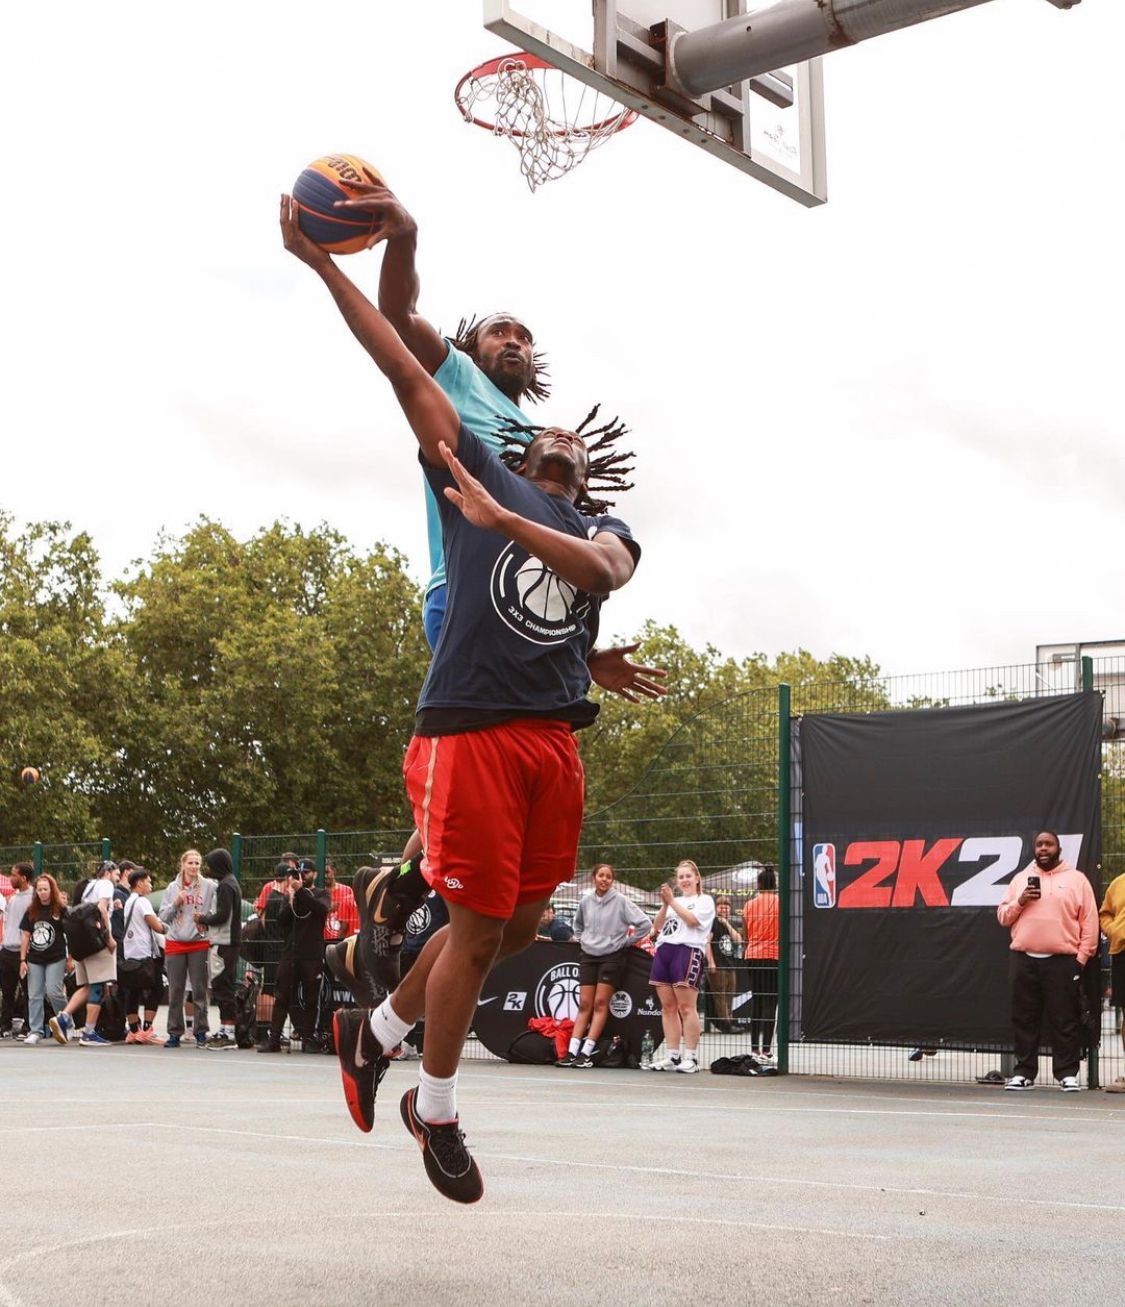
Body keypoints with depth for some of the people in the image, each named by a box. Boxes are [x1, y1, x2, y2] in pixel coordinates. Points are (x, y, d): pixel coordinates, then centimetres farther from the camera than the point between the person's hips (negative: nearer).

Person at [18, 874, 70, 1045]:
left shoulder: (61, 910, -3)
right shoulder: (31, 911, 8)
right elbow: (25, 936, 10)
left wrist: (70, 959, -3)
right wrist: (22, 960, 5)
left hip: (56, 959, -4)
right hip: (34, 960, 4)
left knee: (53, 991, -12)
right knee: (34, 995, 3)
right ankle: (35, 1031, 7)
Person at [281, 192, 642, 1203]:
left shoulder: (606, 529, 18)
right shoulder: (482, 473, 11)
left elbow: (602, 571, -9)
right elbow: (405, 367, 5)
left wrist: (501, 520, -20)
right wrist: (323, 264, 1)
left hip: (554, 741, 5)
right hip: (472, 730, -5)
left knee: (520, 924, 12)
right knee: (478, 928, -2)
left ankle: (377, 1029, 33)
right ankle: (436, 1115, 17)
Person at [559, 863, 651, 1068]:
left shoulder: (621, 901, -8)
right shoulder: (585, 901, 6)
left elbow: (645, 923, -8)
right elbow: (578, 924, 27)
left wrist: (627, 940, -4)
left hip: (612, 956, -4)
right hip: (588, 955, 4)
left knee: (600, 1004, -6)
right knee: (585, 1004, 0)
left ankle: (586, 1053, -8)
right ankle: (571, 1052, -5)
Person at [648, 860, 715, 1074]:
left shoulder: (705, 901, 6)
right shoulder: (674, 902, 24)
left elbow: (692, 920, -11)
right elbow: (657, 927, 14)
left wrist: (672, 901, -7)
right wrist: (665, 905, 0)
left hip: (688, 951, -6)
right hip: (664, 951, 6)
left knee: (686, 1007, -9)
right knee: (668, 1007, 4)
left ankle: (691, 1058, -8)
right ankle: (672, 1056, 7)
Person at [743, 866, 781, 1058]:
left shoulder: (749, 904, 7)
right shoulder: (780, 902, -3)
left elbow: (745, 935, 10)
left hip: (753, 956, 4)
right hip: (774, 955, -4)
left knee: (756, 1000, 11)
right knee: (770, 1002, -4)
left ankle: (754, 1046, 13)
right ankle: (765, 1047, -11)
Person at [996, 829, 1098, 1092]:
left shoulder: (1076, 879, 6)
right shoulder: (1020, 879, 15)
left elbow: (1089, 922, 2)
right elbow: (1003, 917, 14)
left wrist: (1082, 957, -5)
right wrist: (1020, 902, -5)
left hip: (1062, 961, -3)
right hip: (1025, 960, 3)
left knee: (1065, 1020, -2)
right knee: (1024, 1019, 4)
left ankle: (1067, 1073, 5)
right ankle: (1023, 1072, 10)